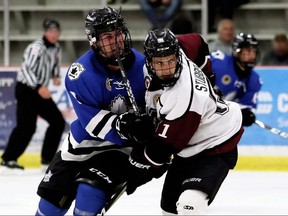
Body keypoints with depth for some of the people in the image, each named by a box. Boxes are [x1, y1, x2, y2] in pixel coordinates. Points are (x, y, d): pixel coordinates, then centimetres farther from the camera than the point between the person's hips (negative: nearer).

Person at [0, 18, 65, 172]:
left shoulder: (56, 48, 8)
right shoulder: (36, 48, -19)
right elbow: (26, 69, -27)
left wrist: (56, 77, 1)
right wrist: (39, 88, -35)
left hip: (40, 92, 9)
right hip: (26, 89, -9)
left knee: (58, 122, 4)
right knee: (26, 126, -18)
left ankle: (47, 159, 11)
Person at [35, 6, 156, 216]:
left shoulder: (142, 65, -15)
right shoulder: (80, 73, -20)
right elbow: (93, 121, -22)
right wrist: (120, 125, -40)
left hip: (120, 147, -1)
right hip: (85, 142, 1)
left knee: (90, 192, -23)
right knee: (54, 194, 11)